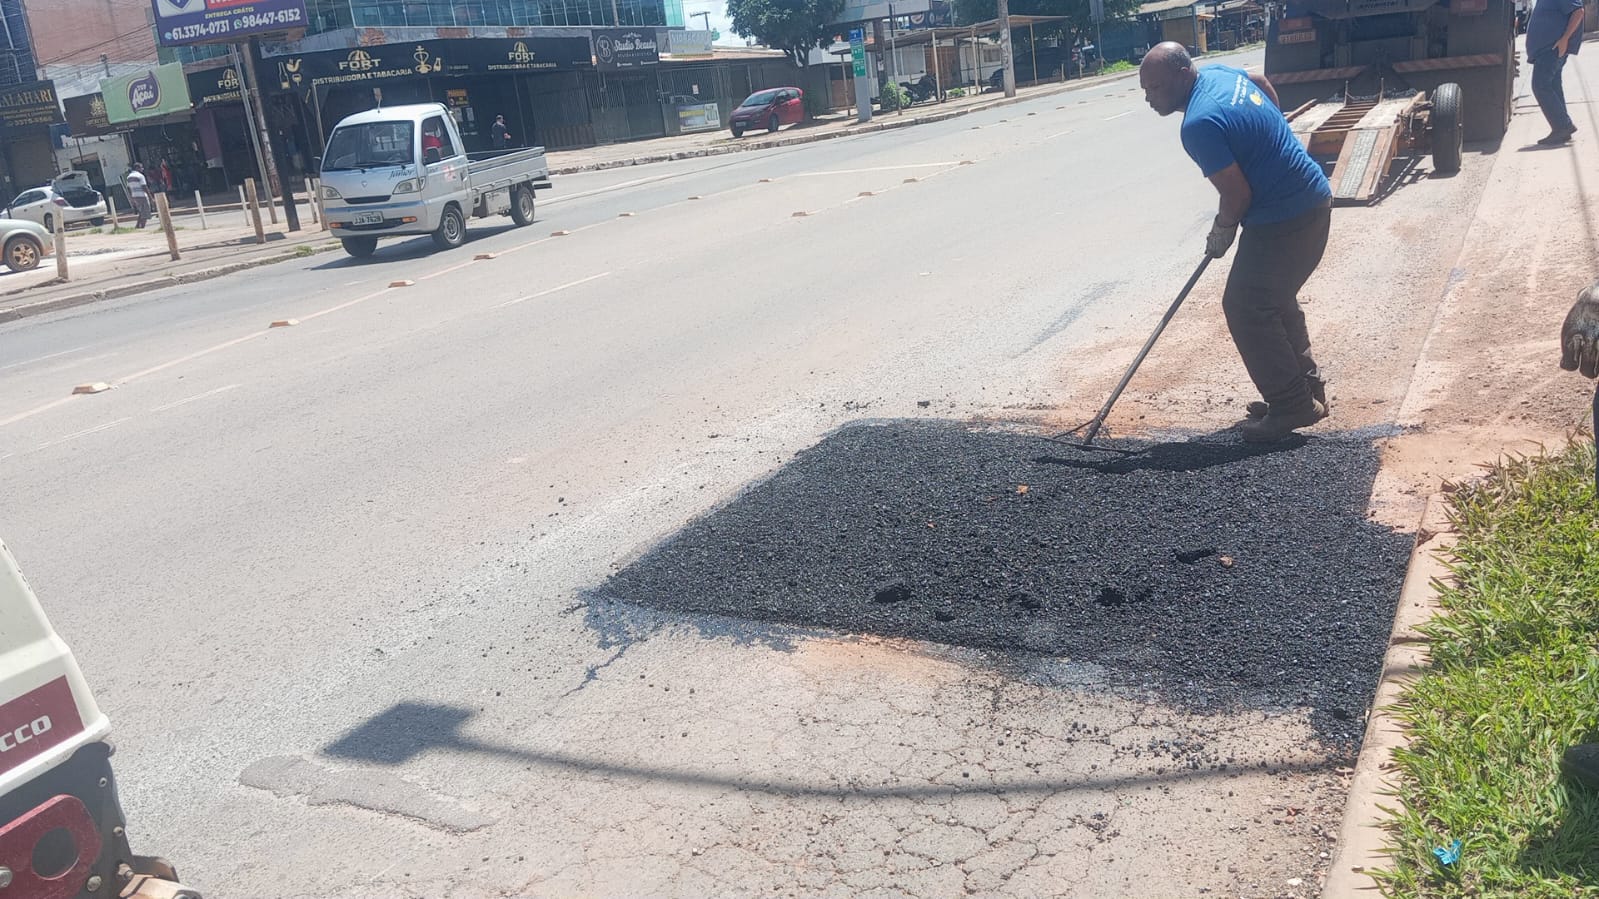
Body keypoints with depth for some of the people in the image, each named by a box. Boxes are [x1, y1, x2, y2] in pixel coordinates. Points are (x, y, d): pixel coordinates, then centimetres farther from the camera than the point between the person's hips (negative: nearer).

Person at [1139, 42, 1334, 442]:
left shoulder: (1199, 124, -25)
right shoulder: (1218, 72, 5)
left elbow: (1237, 194, -22)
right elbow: (1263, 82, 27)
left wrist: (1223, 230, -3)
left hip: (1284, 220, -11)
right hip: (1311, 198, 11)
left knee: (1246, 308, -5)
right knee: (1274, 300, 20)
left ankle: (1291, 406, 2)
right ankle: (1307, 391, 30)